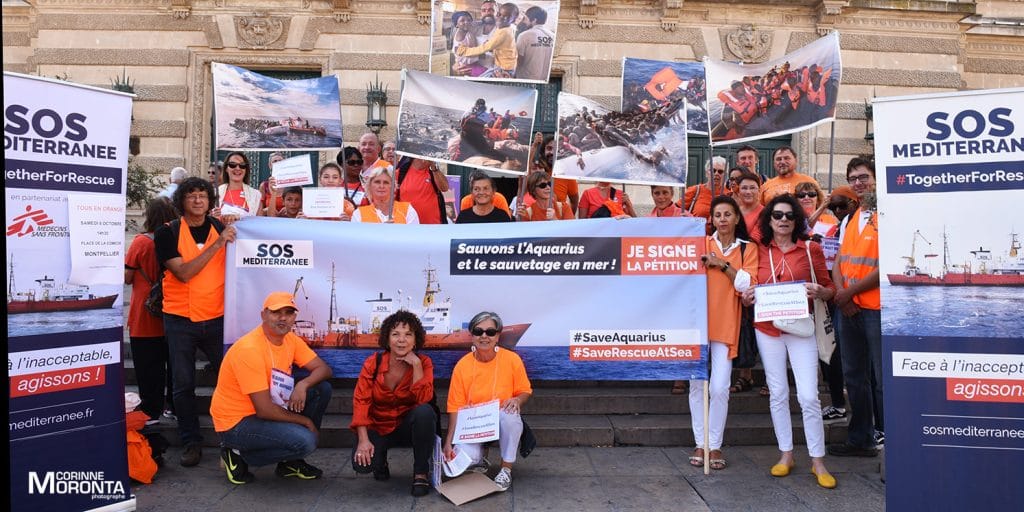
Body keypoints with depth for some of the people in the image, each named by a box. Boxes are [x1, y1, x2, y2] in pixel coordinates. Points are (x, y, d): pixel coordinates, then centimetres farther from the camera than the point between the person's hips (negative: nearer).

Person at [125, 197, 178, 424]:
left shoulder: (141, 241, -14)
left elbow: (127, 277, -8)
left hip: (145, 317, -3)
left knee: (148, 366, 7)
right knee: (173, 362, 16)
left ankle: (151, 412, 14)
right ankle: (174, 406, 26)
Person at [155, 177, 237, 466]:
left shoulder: (222, 229, 5)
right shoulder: (167, 233, -2)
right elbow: (183, 273, -16)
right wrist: (217, 244, -19)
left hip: (217, 318, 1)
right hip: (180, 320, -1)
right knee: (183, 384, 7)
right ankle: (191, 442, 21)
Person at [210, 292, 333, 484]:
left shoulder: (291, 339, -1)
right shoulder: (250, 349, -26)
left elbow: (323, 369, 1)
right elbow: (264, 410, -27)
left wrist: (303, 385, -22)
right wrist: (305, 421, -15)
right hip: (236, 422, -9)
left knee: (322, 388, -4)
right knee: (304, 441, -26)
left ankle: (290, 461, 8)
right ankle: (239, 455, -1)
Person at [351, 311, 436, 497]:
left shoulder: (423, 362, -11)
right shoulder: (373, 363, -11)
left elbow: (424, 398, -25)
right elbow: (361, 401, -15)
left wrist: (416, 364, -29)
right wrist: (363, 440, -24)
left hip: (409, 425, 0)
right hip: (378, 426, 0)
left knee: (425, 411, -34)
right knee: (362, 464, -28)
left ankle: (421, 473, -14)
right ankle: (380, 459, 13)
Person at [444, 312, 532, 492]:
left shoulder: (512, 359, -9)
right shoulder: (462, 365, -8)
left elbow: (525, 391, 3)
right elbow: (455, 407, -6)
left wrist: (517, 400, -21)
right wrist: (448, 442, -14)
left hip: (503, 423, 0)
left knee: (509, 414, -35)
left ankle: (506, 470, -11)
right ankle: (479, 460, 14)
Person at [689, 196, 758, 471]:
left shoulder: (748, 248, 7)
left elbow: (748, 285, -3)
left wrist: (724, 265, -10)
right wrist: (701, 260, -10)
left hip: (726, 324, -1)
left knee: (720, 387, -6)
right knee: (697, 384, 2)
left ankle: (715, 445, 8)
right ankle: (700, 443, 13)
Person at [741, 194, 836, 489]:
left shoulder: (811, 249, 1)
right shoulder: (759, 251, 5)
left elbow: (830, 289, 5)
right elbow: (750, 290, 13)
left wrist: (819, 292, -17)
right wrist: (746, 297, -9)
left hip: (801, 328, -2)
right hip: (768, 329, 2)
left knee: (808, 396, -5)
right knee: (778, 394, 9)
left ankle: (818, 461, 9)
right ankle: (785, 455, 22)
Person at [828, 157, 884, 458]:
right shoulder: (849, 220, 15)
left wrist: (849, 292, -12)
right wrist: (841, 292, -5)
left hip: (878, 308, -8)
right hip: (849, 308, 8)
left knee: (882, 378, -2)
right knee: (854, 376, 15)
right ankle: (860, 439, 28)